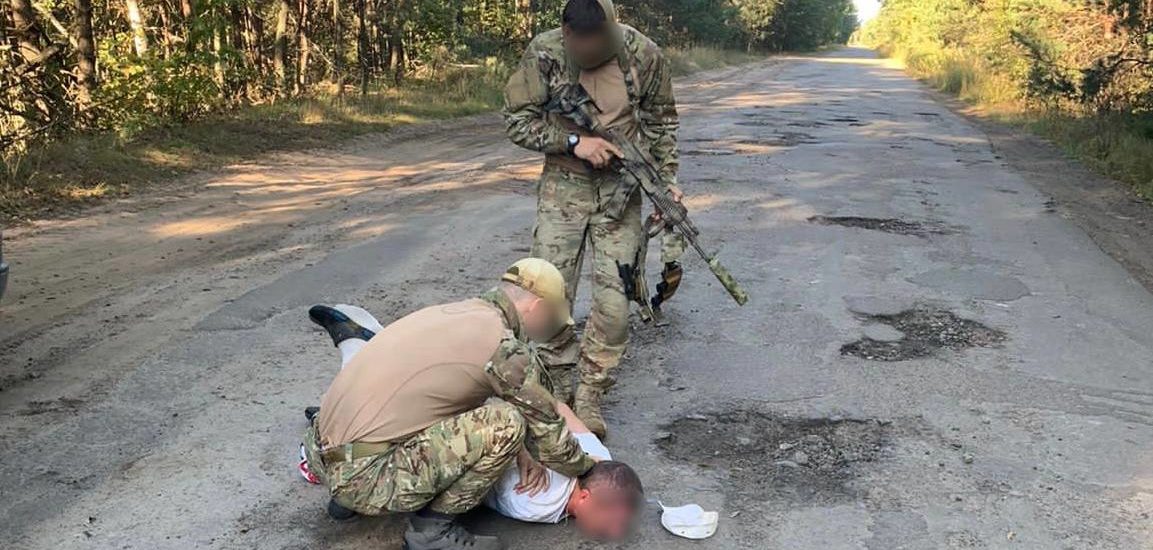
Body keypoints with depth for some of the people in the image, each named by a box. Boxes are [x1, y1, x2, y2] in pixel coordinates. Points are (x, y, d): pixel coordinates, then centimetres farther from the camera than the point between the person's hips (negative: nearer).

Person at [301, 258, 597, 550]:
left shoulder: (451, 313, 14)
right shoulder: (505, 346, -10)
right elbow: (548, 433, 1)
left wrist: (517, 450, 23)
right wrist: (585, 467, 20)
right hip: (364, 475, -9)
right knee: (505, 425, -11)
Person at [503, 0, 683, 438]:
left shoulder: (645, 55, -8)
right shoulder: (544, 53, -11)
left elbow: (661, 123, 6)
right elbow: (516, 120, -6)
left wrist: (667, 179, -1)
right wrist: (574, 142, -17)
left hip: (621, 191, 0)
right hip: (562, 189, 0)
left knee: (613, 303, -4)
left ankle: (589, 396, 13)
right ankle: (558, 386, 20)